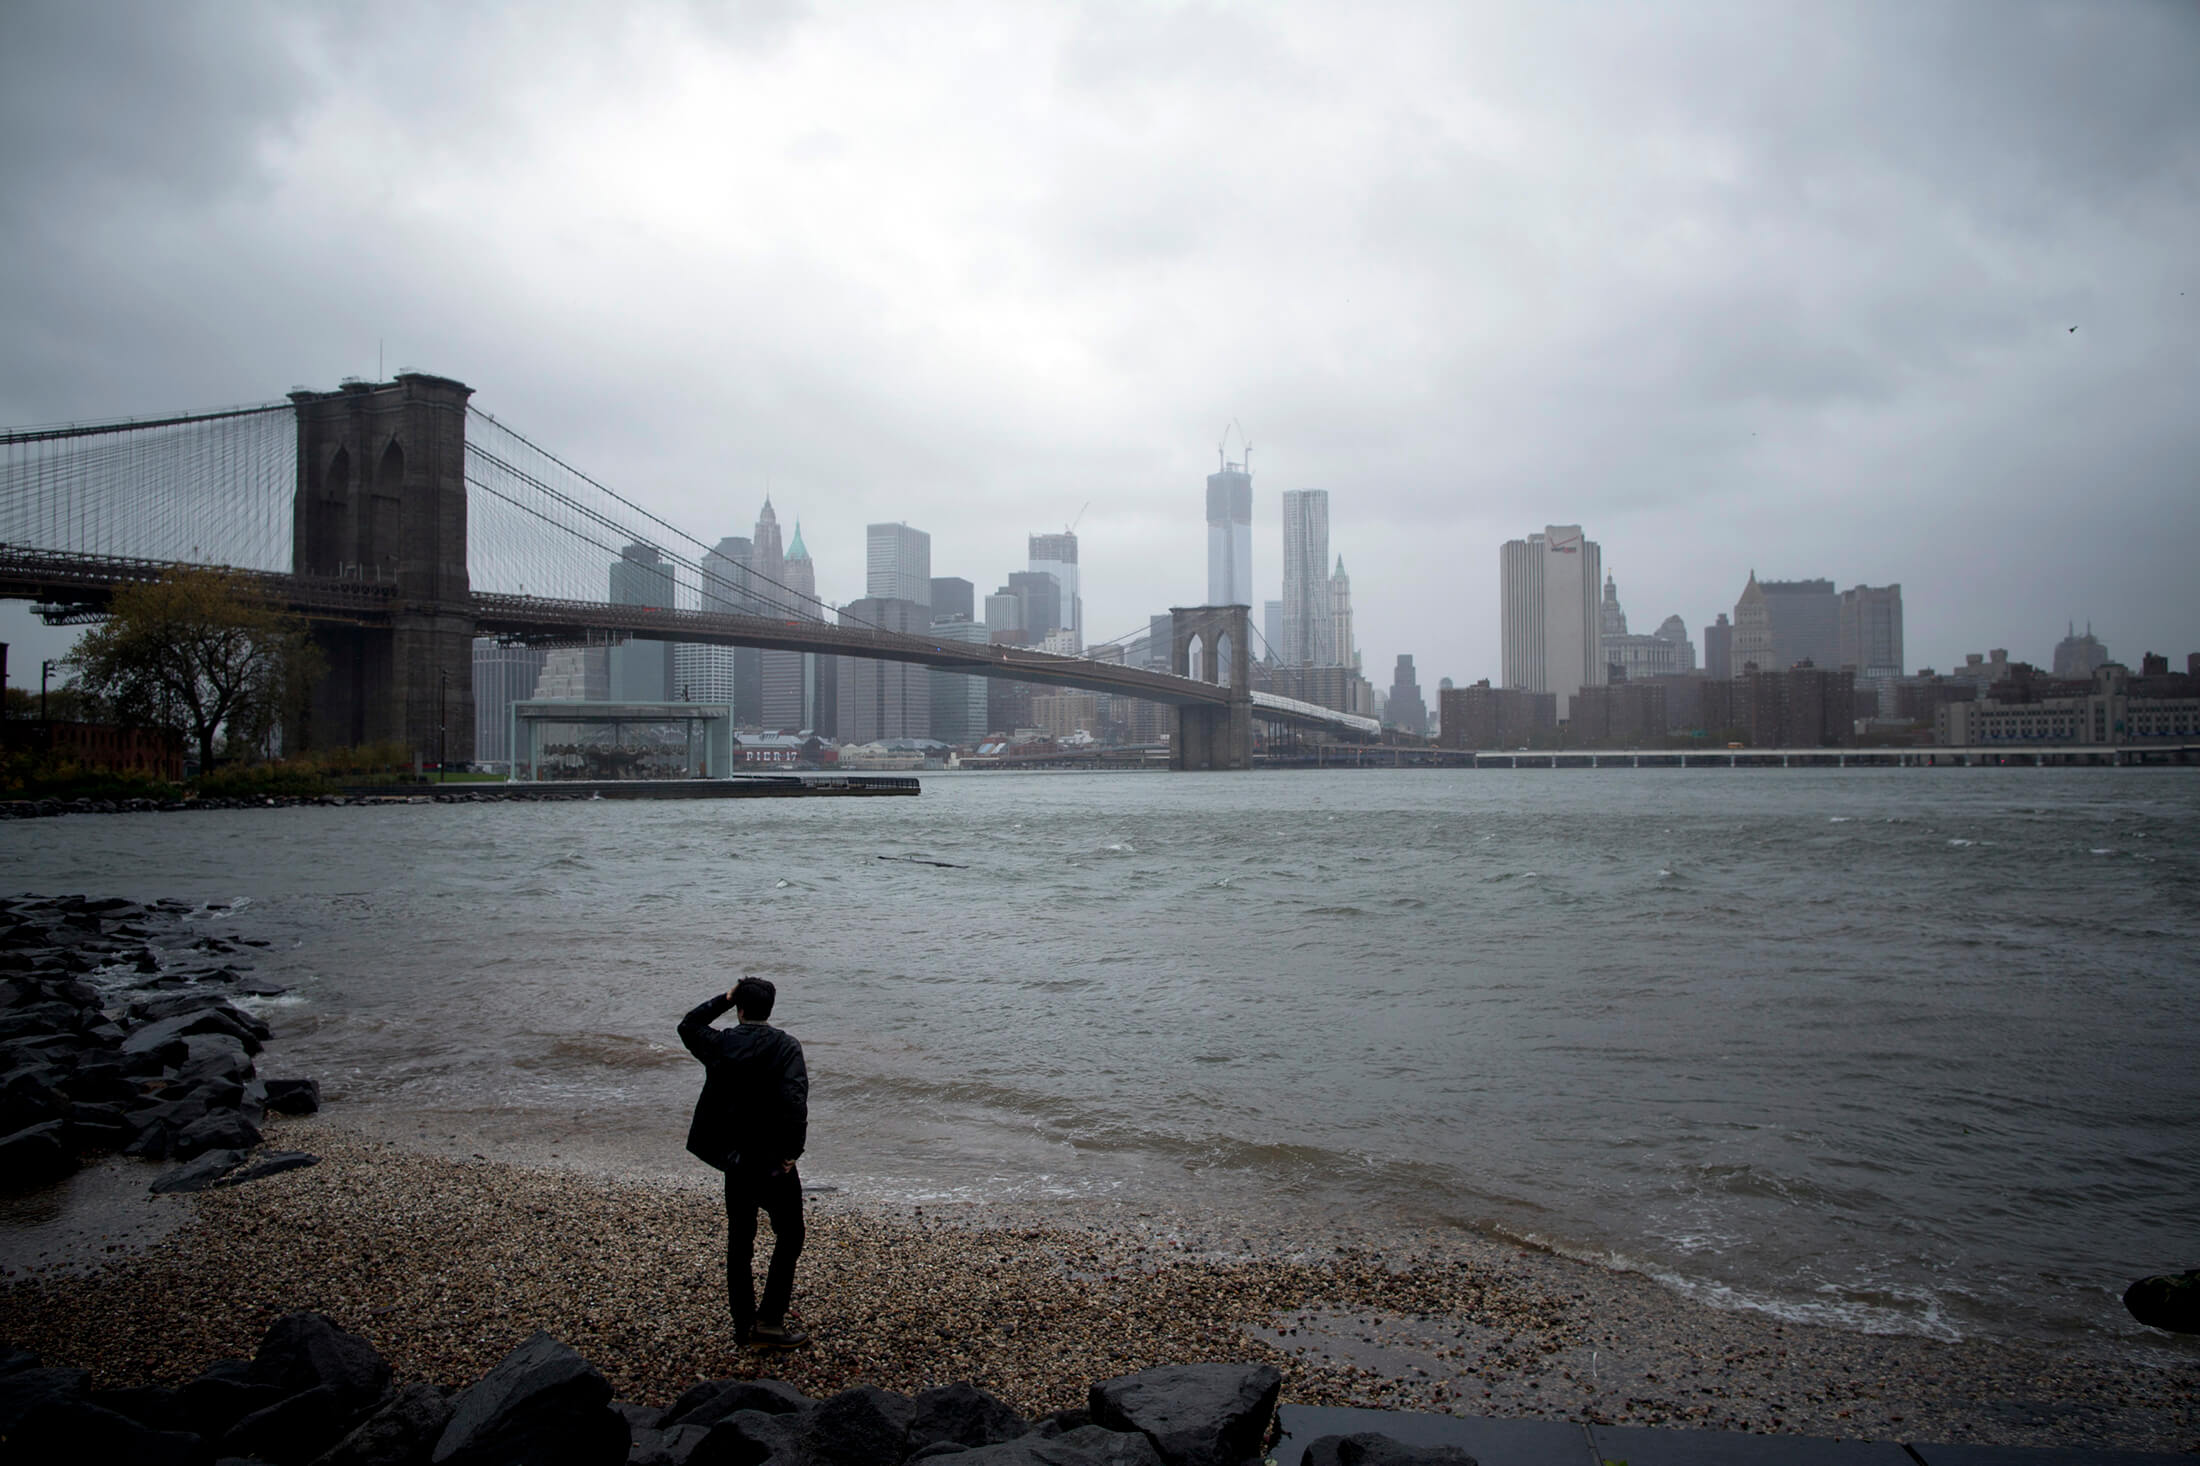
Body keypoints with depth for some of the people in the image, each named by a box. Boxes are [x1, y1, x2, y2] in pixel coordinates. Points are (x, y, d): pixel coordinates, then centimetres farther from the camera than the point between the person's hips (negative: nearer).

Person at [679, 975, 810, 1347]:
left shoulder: (719, 1044, 0)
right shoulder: (784, 1046, -11)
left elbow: (688, 1026, 22)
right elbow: (793, 1100, -23)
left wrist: (723, 999, 18)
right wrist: (791, 1151, -17)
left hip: (734, 1159, 4)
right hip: (772, 1162, -4)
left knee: (739, 1241, 15)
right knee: (788, 1237, 8)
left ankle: (743, 1324, 21)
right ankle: (770, 1321, 3)